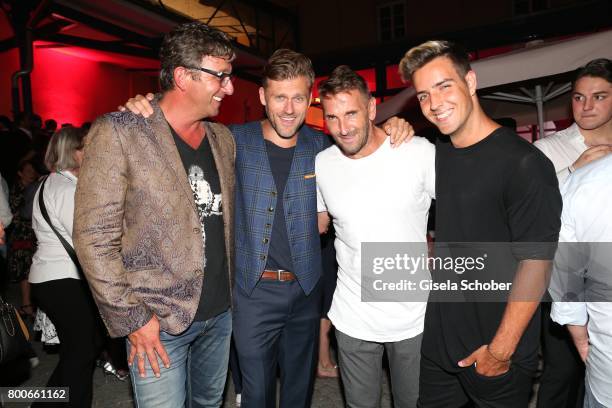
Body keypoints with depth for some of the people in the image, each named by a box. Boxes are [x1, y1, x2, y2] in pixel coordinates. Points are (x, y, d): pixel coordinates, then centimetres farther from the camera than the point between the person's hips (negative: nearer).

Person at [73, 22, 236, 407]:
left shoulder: (224, 138, 5)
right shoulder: (118, 134, -13)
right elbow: (94, 237, -14)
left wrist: (232, 293, 10)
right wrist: (131, 317, -14)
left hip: (220, 313, 6)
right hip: (157, 320, -5)